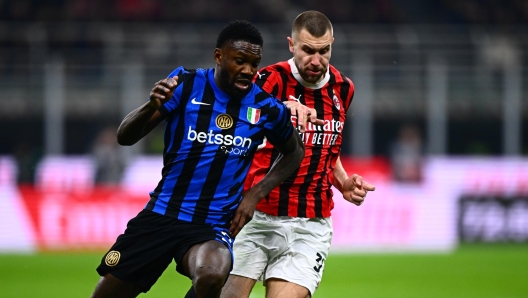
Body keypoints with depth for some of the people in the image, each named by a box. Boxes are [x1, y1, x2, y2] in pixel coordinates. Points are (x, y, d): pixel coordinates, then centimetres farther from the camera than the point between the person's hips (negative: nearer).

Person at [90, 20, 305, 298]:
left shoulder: (266, 108, -3)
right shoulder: (186, 84, -5)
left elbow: (295, 152, 17)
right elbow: (125, 136, -8)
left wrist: (255, 193, 2)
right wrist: (152, 106, -30)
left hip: (213, 227, -1)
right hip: (160, 214, 1)